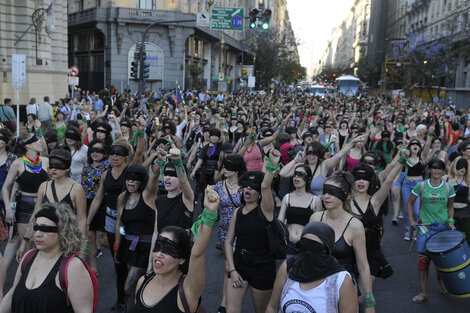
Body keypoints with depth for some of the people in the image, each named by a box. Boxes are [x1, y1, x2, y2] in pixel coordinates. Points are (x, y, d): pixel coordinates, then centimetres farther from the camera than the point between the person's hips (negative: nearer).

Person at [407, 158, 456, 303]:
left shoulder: (448, 187, -1)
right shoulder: (421, 186, -5)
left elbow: (450, 206, 12)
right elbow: (410, 203, 6)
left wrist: (451, 221, -2)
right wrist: (411, 220, -3)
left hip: (443, 227, 1)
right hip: (425, 227, -1)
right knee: (423, 259, -2)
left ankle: (442, 283, 36)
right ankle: (423, 292, 8)